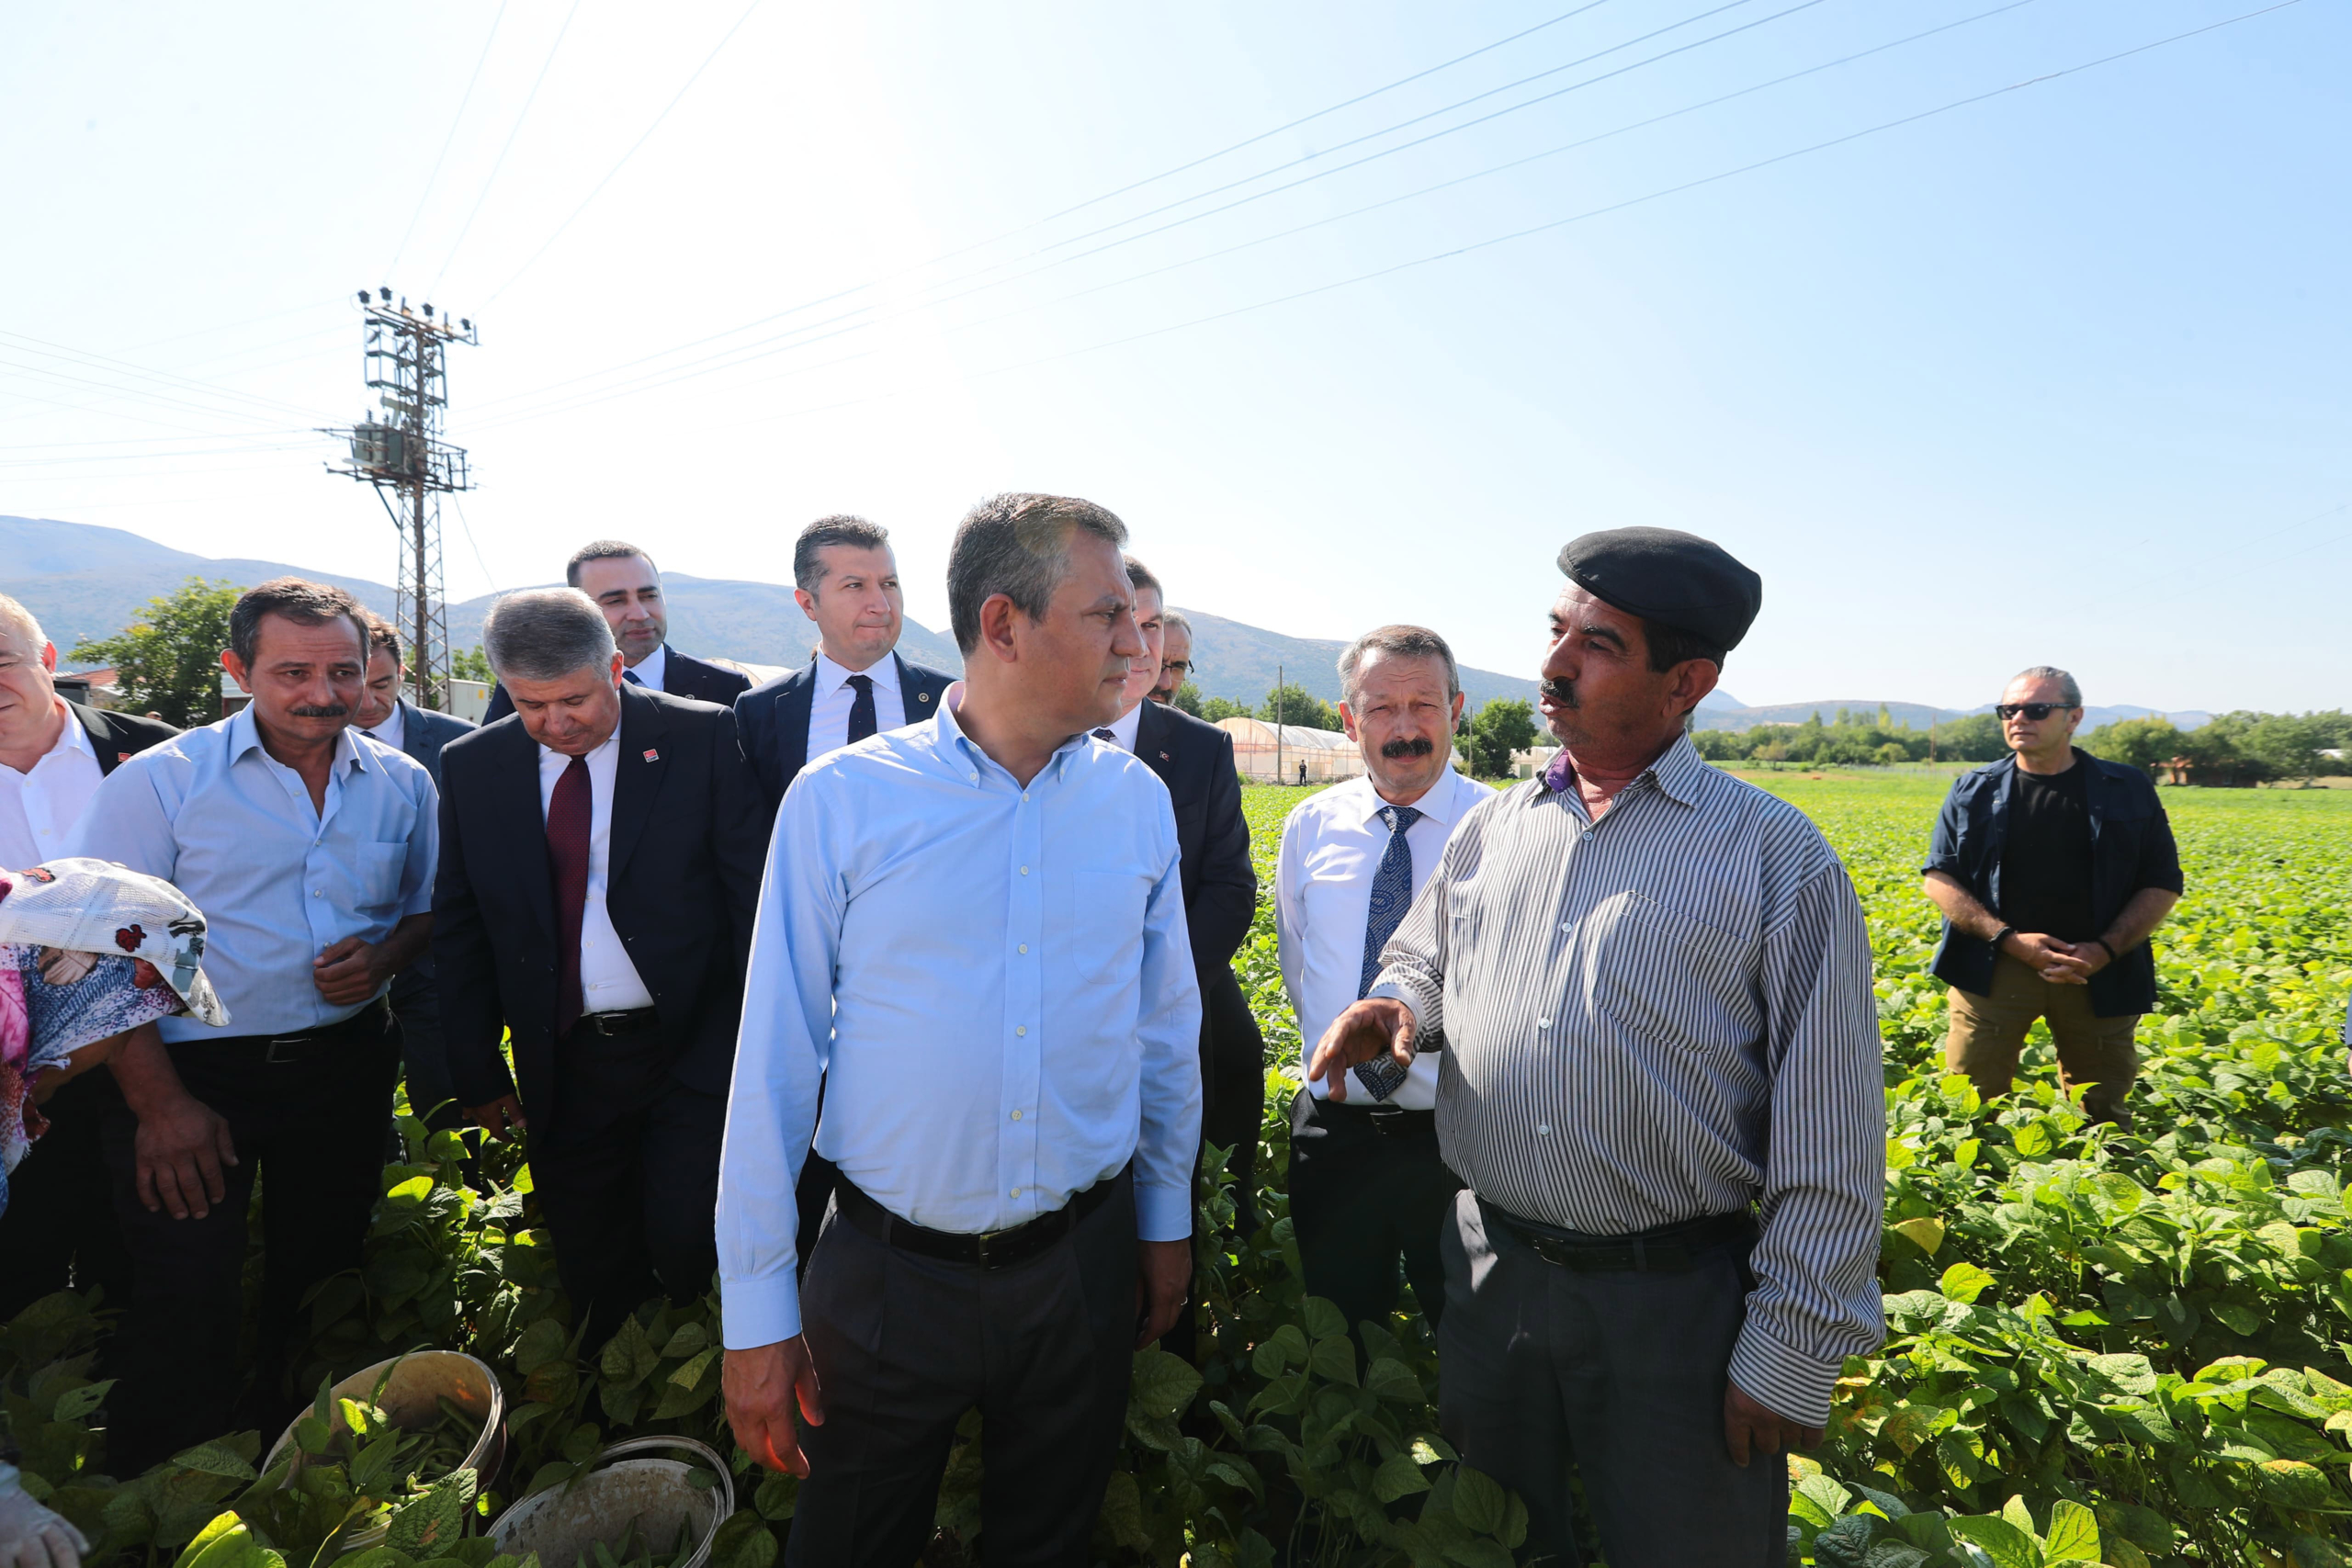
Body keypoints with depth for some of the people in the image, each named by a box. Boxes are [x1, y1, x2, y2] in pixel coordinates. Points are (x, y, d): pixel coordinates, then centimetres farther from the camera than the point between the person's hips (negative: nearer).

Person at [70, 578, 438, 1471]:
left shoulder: (402, 784, 3)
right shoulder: (160, 780, -7)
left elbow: (427, 908, 14)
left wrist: (387, 956, -10)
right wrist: (159, 1103, -14)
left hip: (345, 1069, 4)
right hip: (193, 1073, -3)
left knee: (321, 1290, 16)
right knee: (184, 1311, -1)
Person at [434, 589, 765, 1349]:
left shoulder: (703, 736, -6)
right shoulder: (472, 765, 4)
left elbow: (754, 894, -6)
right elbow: (458, 928, 10)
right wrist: (477, 1072, 6)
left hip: (692, 1051, -3)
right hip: (562, 1068, 4)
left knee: (687, 1248, -6)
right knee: (593, 1281, 13)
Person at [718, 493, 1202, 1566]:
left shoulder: (1137, 801, -4)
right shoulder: (839, 799, -12)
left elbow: (1167, 1028, 5)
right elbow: (775, 1060, -8)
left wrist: (1166, 1222, 11)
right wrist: (757, 1309, -4)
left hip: (1082, 1270, 2)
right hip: (884, 1277, -2)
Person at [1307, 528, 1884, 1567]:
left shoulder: (1777, 855, -8)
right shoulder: (1490, 830, 5)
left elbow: (1828, 1142, -9)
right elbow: (1421, 959, 19)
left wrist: (1792, 1355, -11)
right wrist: (1396, 1007, -5)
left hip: (1677, 1299, -4)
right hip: (1488, 1274, 4)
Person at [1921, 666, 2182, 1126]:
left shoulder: (2128, 791, 5)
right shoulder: (1974, 792, 4)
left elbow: (2162, 884, 5)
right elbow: (1940, 878, 2)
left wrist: (2106, 950, -11)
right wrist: (2009, 938, -13)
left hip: (2099, 973, 1)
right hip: (1995, 966, -1)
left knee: (2102, 1113, 12)